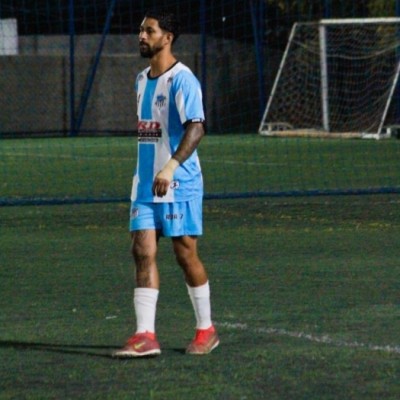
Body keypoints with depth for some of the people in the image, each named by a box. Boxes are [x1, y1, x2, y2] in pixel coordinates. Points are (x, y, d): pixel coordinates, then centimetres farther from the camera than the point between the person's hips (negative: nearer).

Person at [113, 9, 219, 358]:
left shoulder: (181, 79, -12)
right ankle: (145, 335, -7)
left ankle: (206, 330, 16)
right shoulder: (142, 80, 15)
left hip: (178, 185, -7)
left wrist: (171, 166, -32)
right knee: (143, 252, -3)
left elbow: (196, 128, -22)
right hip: (145, 183, 8)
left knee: (186, 253, 0)